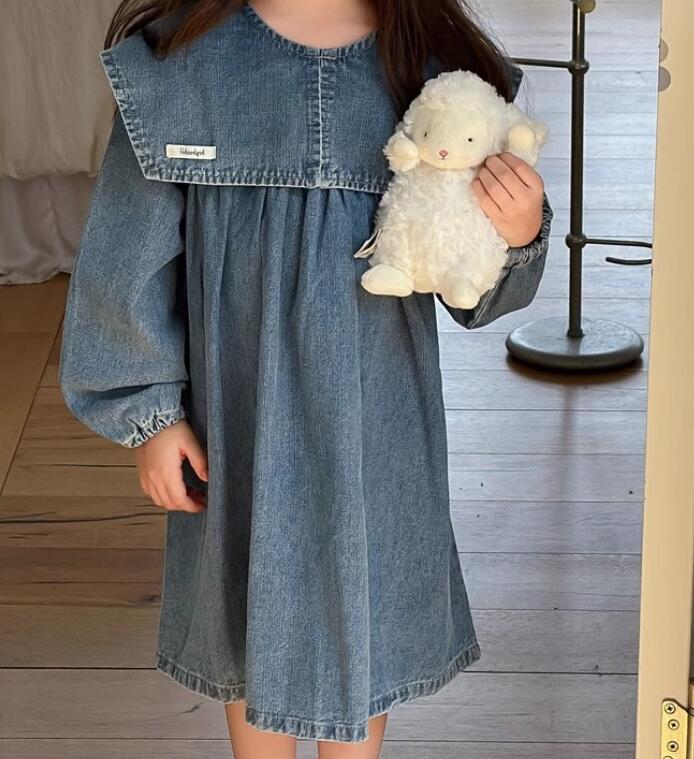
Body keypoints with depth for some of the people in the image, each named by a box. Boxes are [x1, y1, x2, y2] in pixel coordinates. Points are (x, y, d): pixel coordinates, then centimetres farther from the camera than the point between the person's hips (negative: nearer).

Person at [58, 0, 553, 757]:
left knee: (365, 605, 18)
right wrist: (149, 409, -2)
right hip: (241, 414, -1)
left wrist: (520, 235, -25)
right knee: (251, 608, 18)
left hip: (378, 416, 1)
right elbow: (133, 247, -4)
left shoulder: (436, 62, -8)